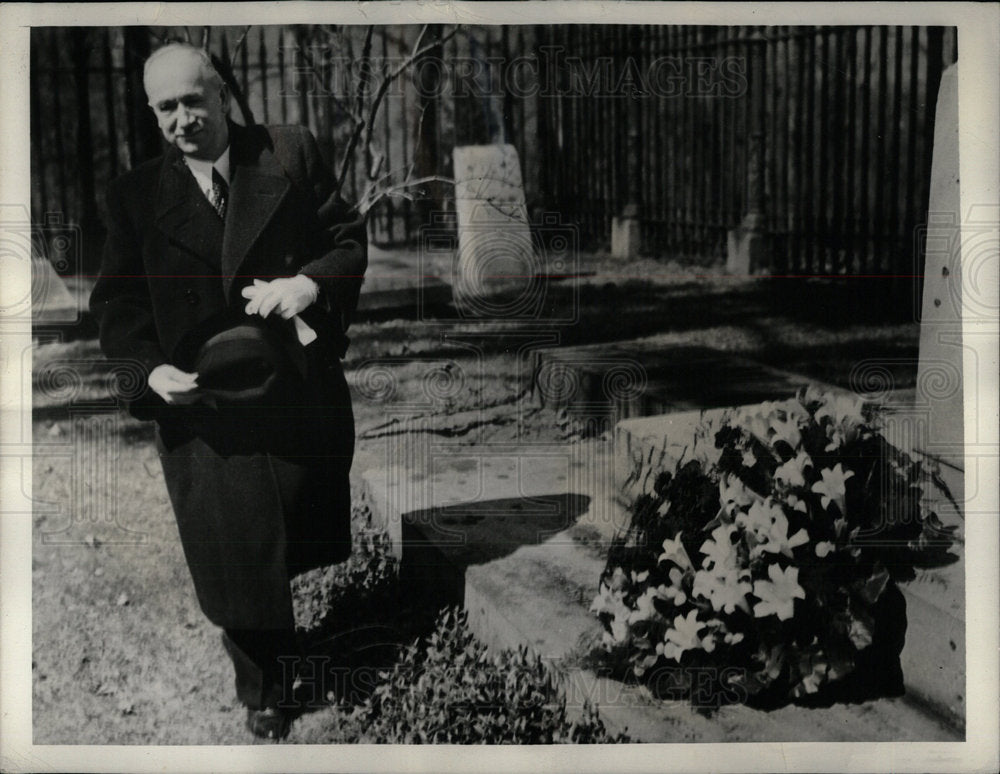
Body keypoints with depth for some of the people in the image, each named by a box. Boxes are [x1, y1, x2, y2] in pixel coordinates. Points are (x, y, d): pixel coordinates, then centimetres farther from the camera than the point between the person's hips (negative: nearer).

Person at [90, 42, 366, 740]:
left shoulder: (292, 154, 1)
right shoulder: (135, 194, 2)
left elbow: (350, 238, 4)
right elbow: (116, 302, 2)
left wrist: (310, 283, -17)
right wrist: (151, 367, -16)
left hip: (300, 389, 1)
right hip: (202, 404, 0)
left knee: (313, 544, 16)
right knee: (238, 558, 6)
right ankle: (265, 694, 27)